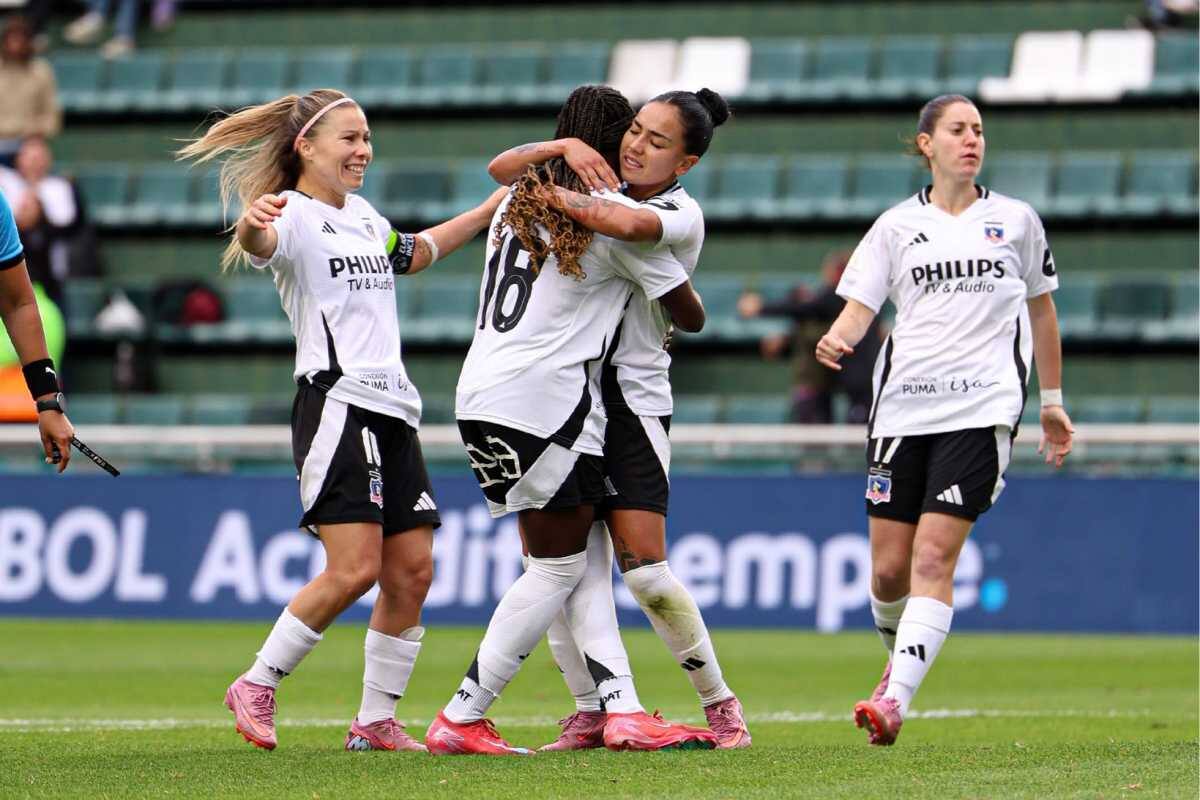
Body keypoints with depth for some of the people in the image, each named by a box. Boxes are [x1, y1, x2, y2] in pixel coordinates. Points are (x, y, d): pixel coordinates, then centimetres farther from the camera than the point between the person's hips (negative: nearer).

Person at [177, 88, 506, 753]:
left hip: (393, 410, 8)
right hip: (336, 404, -8)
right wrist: (251, 224, -55)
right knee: (354, 568, -16)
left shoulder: (364, 216, 21)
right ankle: (256, 687, -2)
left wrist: (488, 211, 46)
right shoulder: (294, 216, -6)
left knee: (412, 571, 1)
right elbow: (258, 243, -31)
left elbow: (411, 254, 43)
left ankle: (375, 721, 9)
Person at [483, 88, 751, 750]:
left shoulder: (682, 216, -6)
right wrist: (564, 148, -9)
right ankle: (609, 706, -15)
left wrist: (549, 197, -18)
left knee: (642, 566, -10)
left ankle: (718, 702, 7)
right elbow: (501, 168, 8)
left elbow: (625, 223, -29)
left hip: (633, 395, -5)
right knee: (579, 560, -9)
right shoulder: (600, 186, 12)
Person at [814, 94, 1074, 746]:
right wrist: (836, 341, -20)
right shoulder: (897, 226, 9)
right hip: (902, 408, 2)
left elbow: (1041, 309, 19)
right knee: (888, 570, 1)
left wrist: (1052, 401, 20)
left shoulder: (1016, 220, 10)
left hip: (982, 406, -2)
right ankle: (900, 657, 31)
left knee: (933, 558, -15)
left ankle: (895, 700, -21)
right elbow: (860, 306, 2)